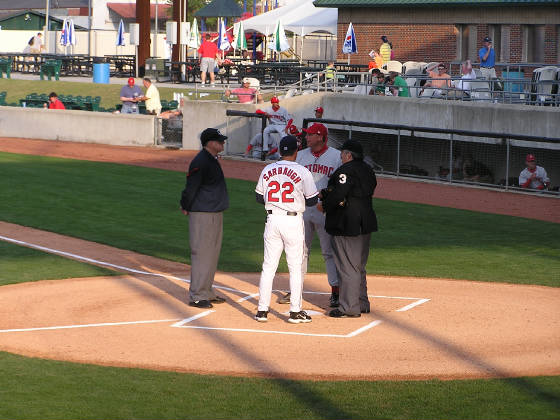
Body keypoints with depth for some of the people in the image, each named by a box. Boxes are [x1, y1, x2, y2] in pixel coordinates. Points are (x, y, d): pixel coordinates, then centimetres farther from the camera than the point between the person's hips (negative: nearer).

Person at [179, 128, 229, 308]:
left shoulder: (212, 160, 14)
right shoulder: (200, 162, -18)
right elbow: (191, 186, -19)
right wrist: (186, 208, -7)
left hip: (215, 214, 10)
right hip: (202, 214, -10)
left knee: (212, 254, 15)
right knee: (202, 254, -6)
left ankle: (207, 292, 25)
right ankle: (196, 296, -2)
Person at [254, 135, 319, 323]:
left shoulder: (267, 170, 4)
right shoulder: (302, 172, -7)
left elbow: (259, 198, 11)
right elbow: (312, 200, -4)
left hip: (272, 219, 4)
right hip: (293, 220, -3)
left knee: (268, 265, 8)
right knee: (295, 266, 4)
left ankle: (262, 310, 8)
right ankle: (295, 311, 5)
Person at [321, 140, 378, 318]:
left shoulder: (346, 170, -16)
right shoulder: (368, 170, 13)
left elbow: (338, 195, -23)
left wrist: (324, 204, -4)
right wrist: (326, 194, 13)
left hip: (347, 226, -10)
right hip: (366, 222, 10)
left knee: (348, 267, -4)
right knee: (359, 266, 19)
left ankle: (350, 308, -2)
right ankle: (362, 303, 26)